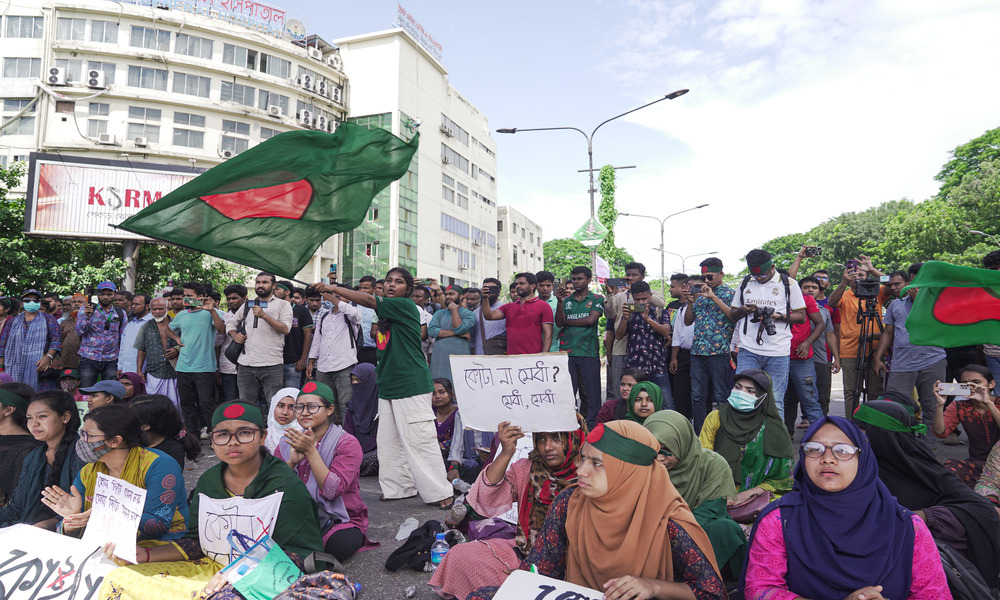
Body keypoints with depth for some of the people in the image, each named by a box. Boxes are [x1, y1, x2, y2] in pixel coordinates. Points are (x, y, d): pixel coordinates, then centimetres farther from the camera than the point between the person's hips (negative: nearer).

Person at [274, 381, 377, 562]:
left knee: (337, 544, -34)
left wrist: (310, 451, -23)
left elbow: (333, 490, -21)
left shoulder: (347, 443, -8)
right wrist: (292, 462, -20)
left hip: (341, 521, -2)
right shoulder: (287, 442, 7)